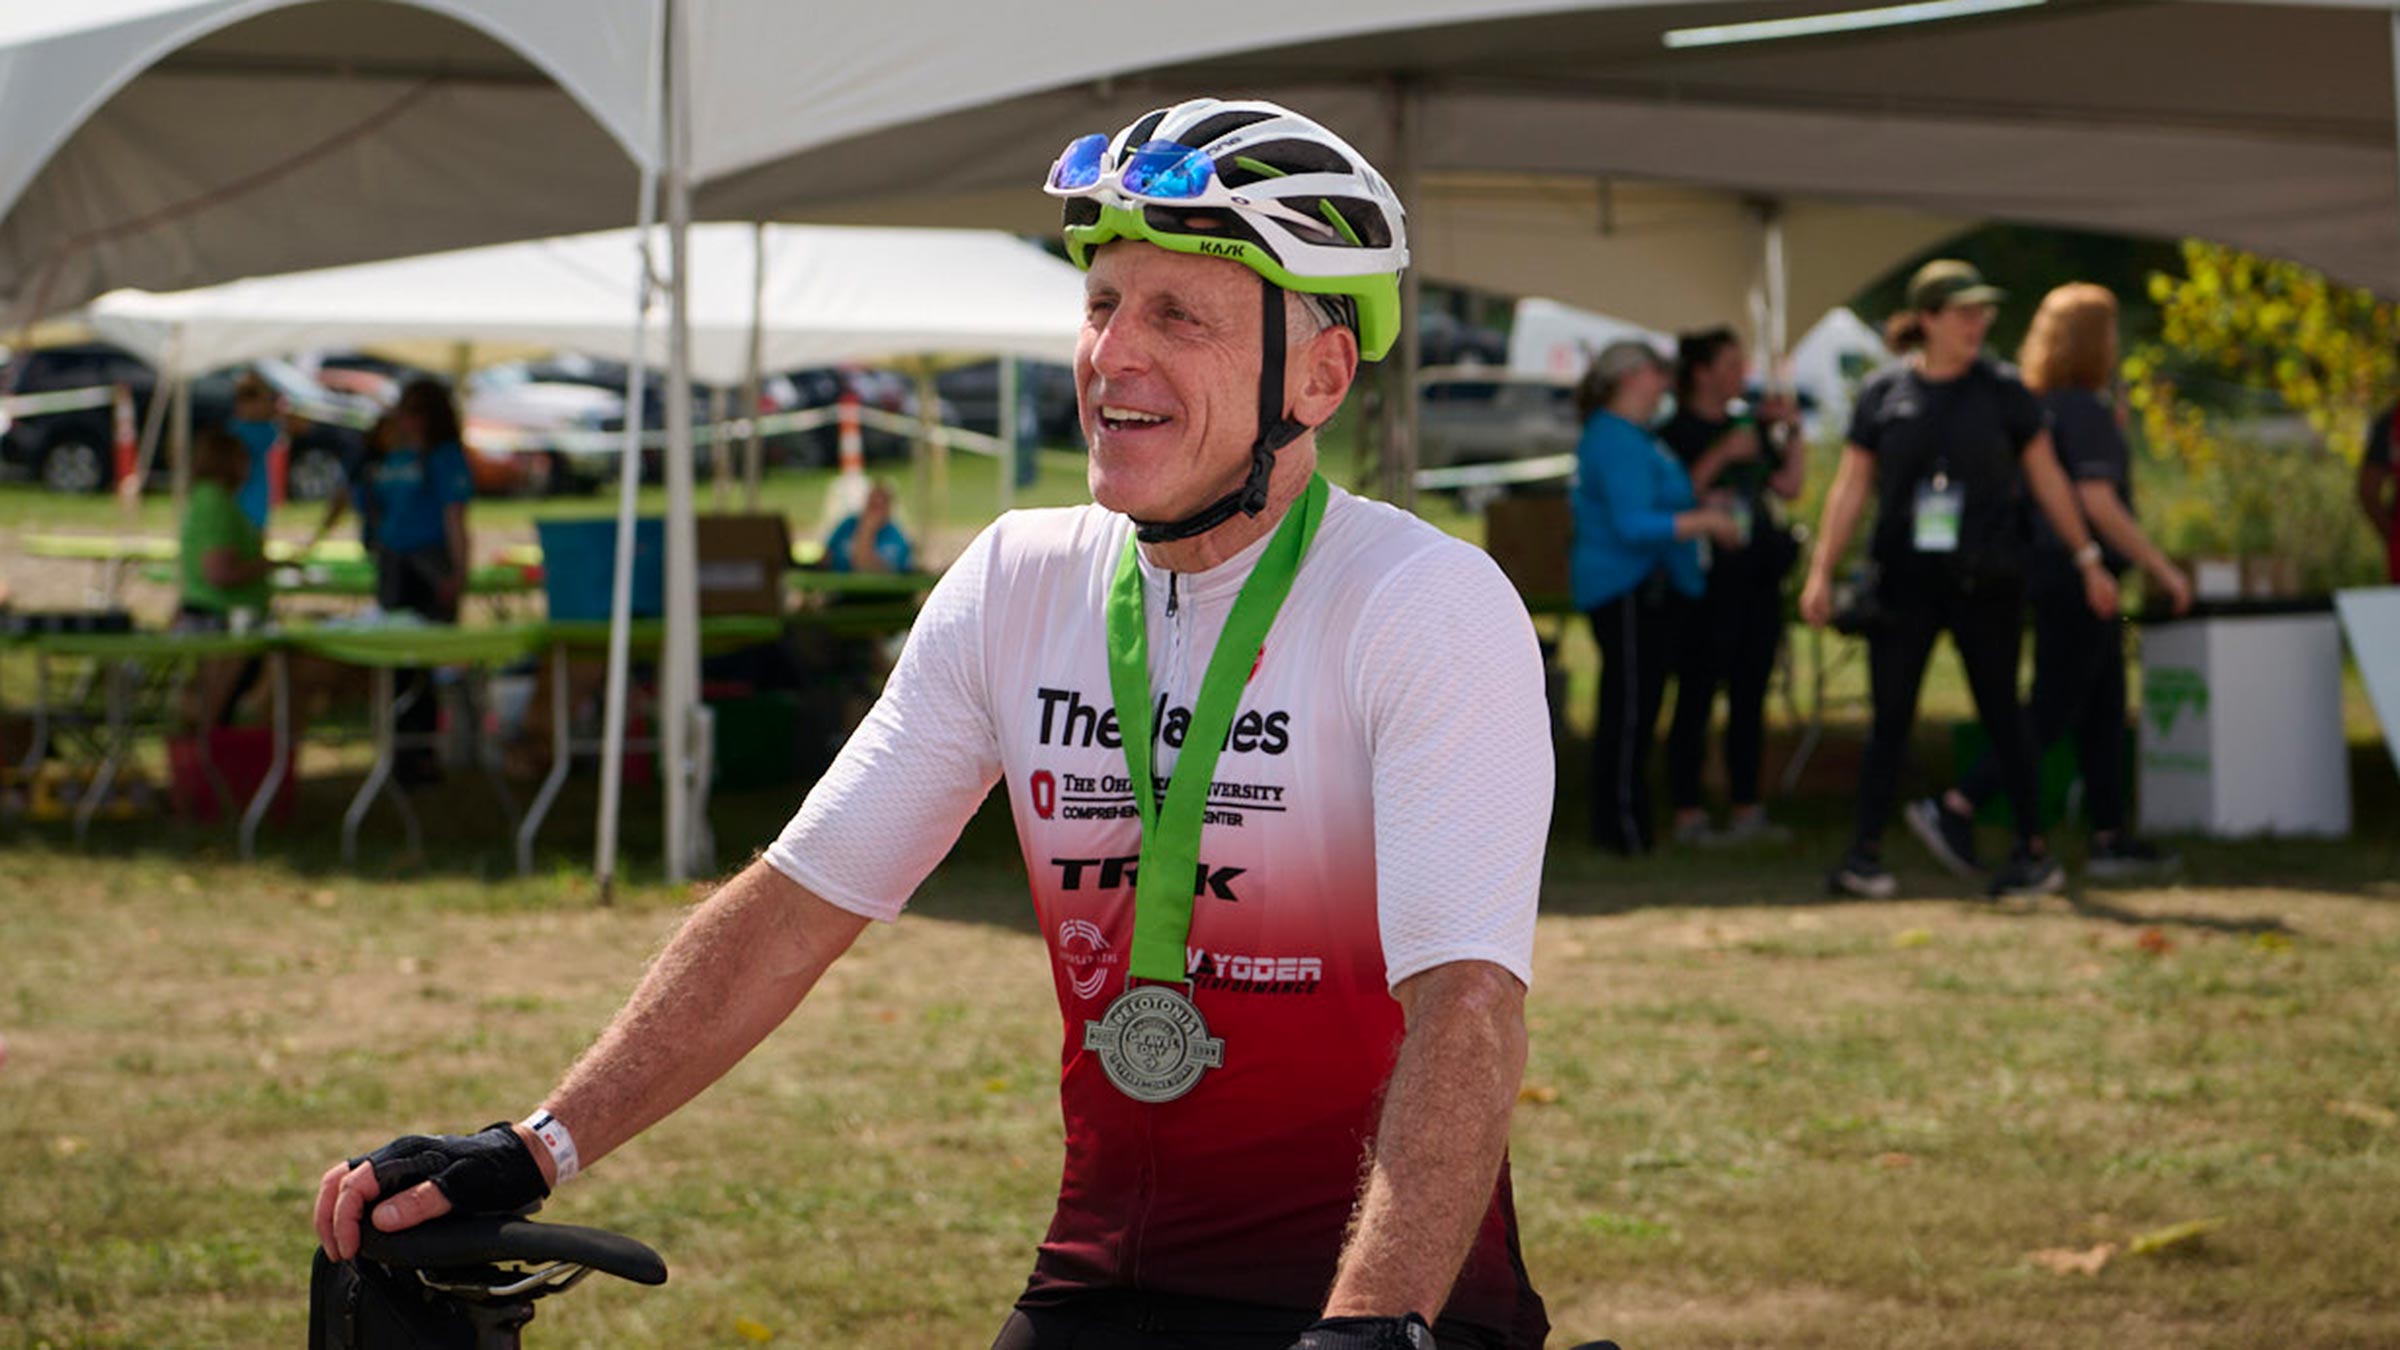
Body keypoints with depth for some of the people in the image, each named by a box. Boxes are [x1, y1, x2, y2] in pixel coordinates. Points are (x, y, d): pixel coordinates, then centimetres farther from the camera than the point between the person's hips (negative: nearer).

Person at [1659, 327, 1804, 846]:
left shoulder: (1751, 424, 15)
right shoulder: (1677, 432, -6)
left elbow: (1788, 486, 16)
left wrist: (1792, 433, 6)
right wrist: (1721, 456, -21)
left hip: (1758, 578, 7)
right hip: (1709, 582, -7)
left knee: (1751, 695, 9)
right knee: (1696, 697, -5)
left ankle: (1746, 807, 14)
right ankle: (1687, 812, -3)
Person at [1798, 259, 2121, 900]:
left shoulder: (2003, 391, 2)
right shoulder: (1883, 393, 2)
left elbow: (2047, 479, 8)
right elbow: (1850, 487, 4)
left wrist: (2088, 559, 8)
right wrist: (1821, 572, -2)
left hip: (1985, 582, -1)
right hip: (1906, 579, 1)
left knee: (1999, 713, 3)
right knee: (1889, 718, 0)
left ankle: (2035, 853, 11)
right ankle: (1865, 853, 3)